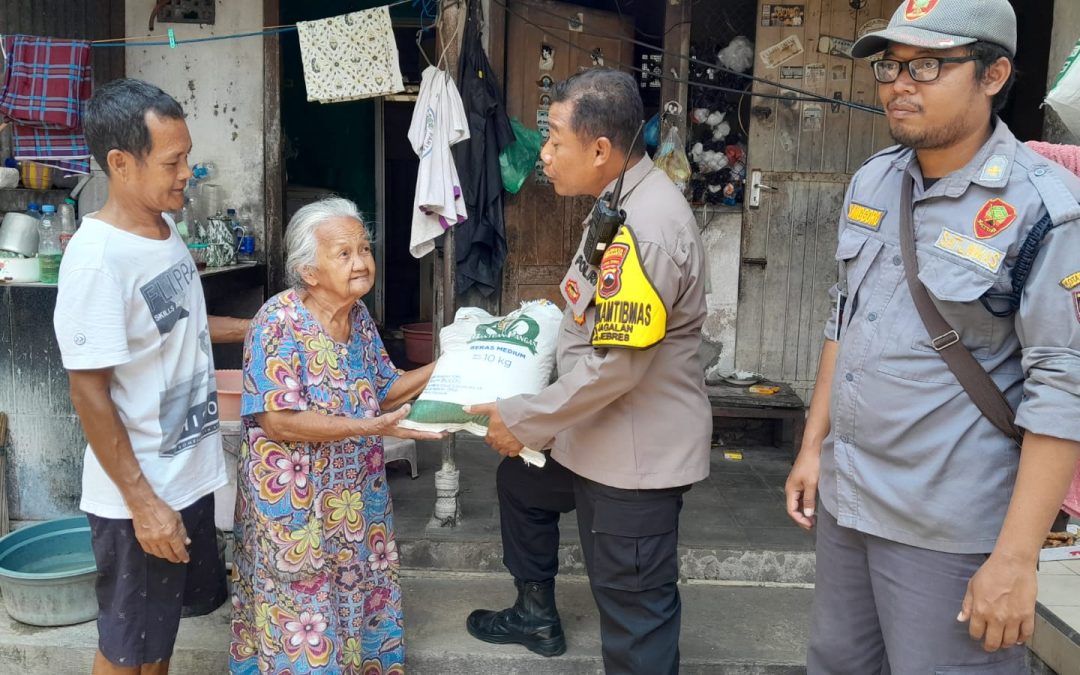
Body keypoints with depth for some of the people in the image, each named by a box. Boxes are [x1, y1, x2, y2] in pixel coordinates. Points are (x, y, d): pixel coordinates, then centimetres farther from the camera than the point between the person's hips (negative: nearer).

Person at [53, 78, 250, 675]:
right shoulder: (97, 257, -24)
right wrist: (142, 502, -20)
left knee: (165, 623, 25)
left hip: (190, 472, 8)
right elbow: (88, 391, -22)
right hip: (139, 493, -8)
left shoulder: (165, 228, 2)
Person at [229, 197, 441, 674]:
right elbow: (277, 421, -25)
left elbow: (382, 390, 9)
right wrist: (368, 427, -32)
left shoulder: (359, 315, 1)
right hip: (294, 501, -7)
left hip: (355, 495, 7)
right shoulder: (280, 321, -20)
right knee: (304, 615, 7)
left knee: (357, 596, 20)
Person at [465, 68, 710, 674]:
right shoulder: (626, 203, 7)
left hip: (639, 453, -11)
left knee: (635, 618, 2)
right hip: (600, 437, 11)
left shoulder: (643, 227, -27)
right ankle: (537, 616, 49)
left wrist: (521, 421, -18)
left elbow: (614, 366, -27)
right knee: (521, 482, 30)